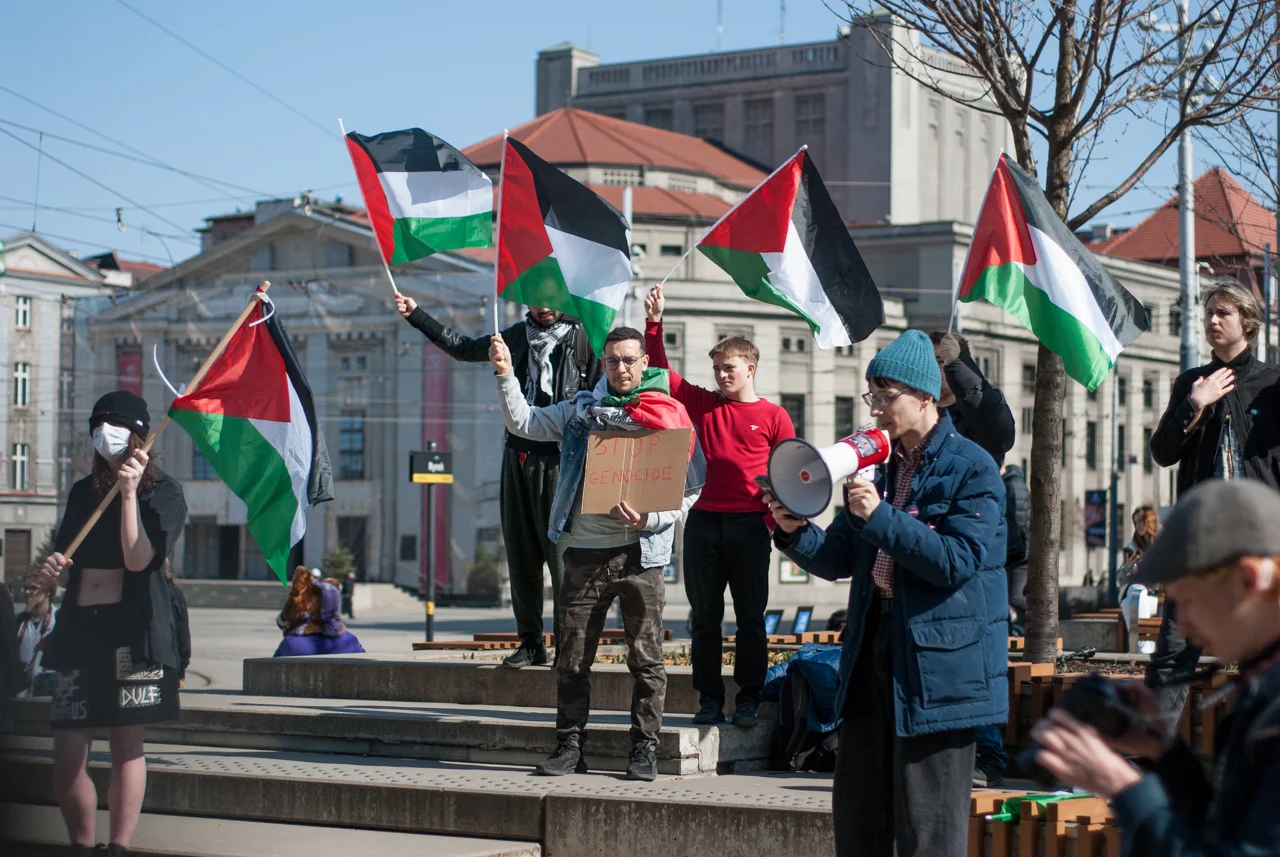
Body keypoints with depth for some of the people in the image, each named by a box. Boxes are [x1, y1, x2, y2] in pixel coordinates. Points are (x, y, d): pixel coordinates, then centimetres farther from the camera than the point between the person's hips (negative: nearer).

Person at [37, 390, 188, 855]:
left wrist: (129, 492, -18)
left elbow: (138, 559, -13)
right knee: (66, 756, -4)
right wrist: (54, 569, -1)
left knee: (127, 747, 0)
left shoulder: (163, 492, 2)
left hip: (132, 629, -4)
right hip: (80, 628, 4)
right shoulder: (84, 491, 17)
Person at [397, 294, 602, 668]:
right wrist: (416, 314, 29)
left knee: (561, 554, -9)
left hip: (559, 459, -6)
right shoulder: (519, 335, 15)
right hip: (518, 455, 6)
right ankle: (530, 643, 12)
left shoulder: (583, 337, -2)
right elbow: (463, 348, 28)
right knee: (521, 554, 6)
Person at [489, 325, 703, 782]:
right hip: (586, 551, 3)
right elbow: (523, 423, 16)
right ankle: (569, 746, 12)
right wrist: (506, 376, 3)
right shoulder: (581, 409, 13)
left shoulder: (668, 415, 3)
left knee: (645, 657, -1)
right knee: (572, 658, 4)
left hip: (639, 552, -3)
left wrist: (648, 518, -14)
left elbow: (690, 490, 1)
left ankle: (644, 748, 7)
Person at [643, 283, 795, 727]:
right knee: (705, 616, 5)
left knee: (750, 618, 3)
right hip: (704, 523, 3)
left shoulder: (773, 416, 2)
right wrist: (655, 324, 0)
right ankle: (709, 700, 11)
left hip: (749, 526, -3)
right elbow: (661, 371, 10)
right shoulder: (703, 404, 10)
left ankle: (748, 701, 9)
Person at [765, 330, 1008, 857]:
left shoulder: (972, 469, -8)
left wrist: (880, 517, -23)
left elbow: (957, 561, -19)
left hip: (936, 664, -7)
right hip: (873, 650, 7)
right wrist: (797, 533, -10)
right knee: (857, 814, 13)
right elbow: (840, 560, 11)